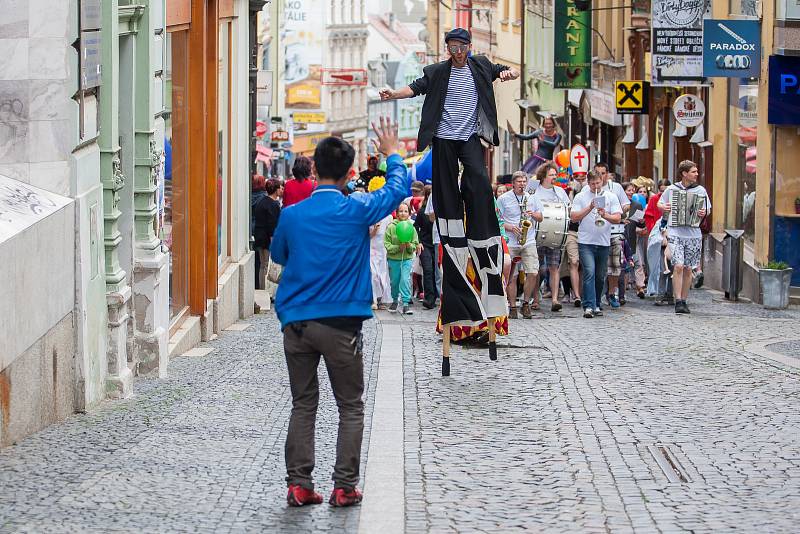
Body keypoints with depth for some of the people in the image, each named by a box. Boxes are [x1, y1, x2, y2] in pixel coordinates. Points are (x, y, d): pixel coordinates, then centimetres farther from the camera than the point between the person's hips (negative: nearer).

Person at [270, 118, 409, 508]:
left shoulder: (292, 215, 0)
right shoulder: (356, 210, -7)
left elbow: (277, 254, 19)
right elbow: (399, 187, 10)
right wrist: (392, 154, 27)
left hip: (295, 322, 3)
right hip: (340, 323, -3)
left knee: (303, 405, 10)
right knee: (350, 407, 8)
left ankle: (298, 484, 6)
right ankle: (345, 486, 3)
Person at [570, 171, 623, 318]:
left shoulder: (611, 197, 7)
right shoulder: (580, 197, 5)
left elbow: (617, 218, 0)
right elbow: (574, 217, -3)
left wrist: (605, 215, -18)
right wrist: (589, 208, -13)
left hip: (604, 242, 3)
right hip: (586, 242, -2)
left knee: (600, 276, 9)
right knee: (589, 273, -15)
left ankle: (596, 305, 23)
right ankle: (588, 307, -19)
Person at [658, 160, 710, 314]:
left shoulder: (700, 190, 4)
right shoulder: (671, 189, 3)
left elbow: (708, 210, 11)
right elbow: (659, 204, 17)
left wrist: (704, 212, -11)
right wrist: (663, 207, -6)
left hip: (694, 234, 2)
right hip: (675, 233, -2)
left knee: (688, 269, 8)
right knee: (678, 266, -13)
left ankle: (684, 300, 19)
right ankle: (678, 302, -11)